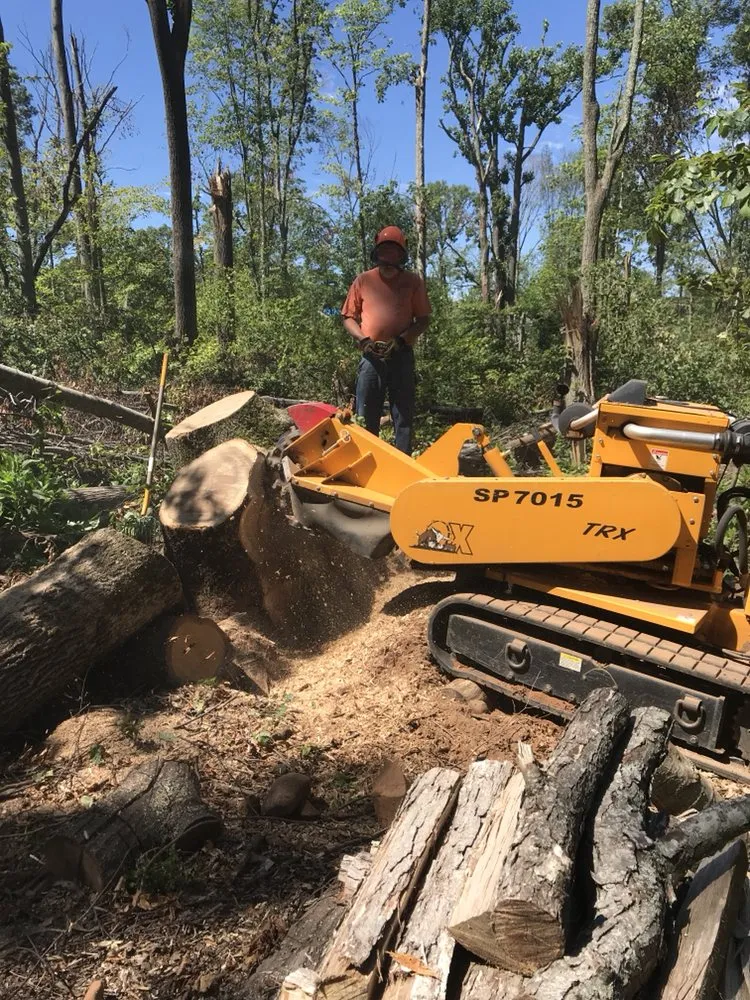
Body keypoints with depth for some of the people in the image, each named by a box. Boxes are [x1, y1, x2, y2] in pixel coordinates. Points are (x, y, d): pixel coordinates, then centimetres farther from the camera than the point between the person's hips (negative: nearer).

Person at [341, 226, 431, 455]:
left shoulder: (413, 281, 5)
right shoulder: (363, 281, 8)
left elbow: (423, 320, 4)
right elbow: (349, 318, 9)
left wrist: (402, 339, -12)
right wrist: (362, 338, -9)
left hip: (402, 356, 0)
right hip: (371, 357, 1)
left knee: (403, 415, 2)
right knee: (366, 417, 3)